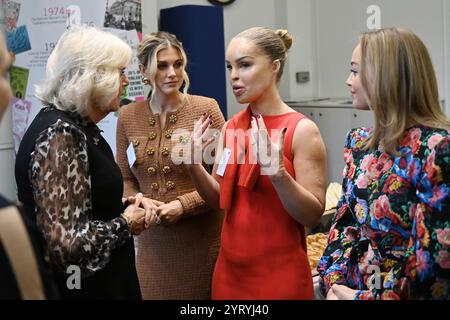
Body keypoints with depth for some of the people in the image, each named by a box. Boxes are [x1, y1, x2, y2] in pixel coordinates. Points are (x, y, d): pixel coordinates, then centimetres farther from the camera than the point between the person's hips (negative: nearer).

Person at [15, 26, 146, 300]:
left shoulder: (76, 126, 6)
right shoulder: (59, 135, -23)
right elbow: (65, 244, -32)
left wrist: (125, 208, 4)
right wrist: (125, 224, -16)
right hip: (82, 286, -9)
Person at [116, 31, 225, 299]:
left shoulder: (206, 108, -6)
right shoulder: (128, 116, 3)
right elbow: (125, 179, 11)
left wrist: (183, 205, -16)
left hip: (202, 239, -2)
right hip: (153, 240, 3)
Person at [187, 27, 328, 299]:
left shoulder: (301, 130, -14)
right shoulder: (231, 127, 3)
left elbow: (314, 215, -16)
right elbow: (220, 200, 7)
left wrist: (278, 173, -30)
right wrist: (195, 164, -9)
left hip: (280, 274, -5)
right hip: (230, 268, 6)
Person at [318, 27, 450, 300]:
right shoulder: (360, 142, 4)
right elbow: (346, 220, 7)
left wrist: (368, 298, -17)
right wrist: (334, 281, -8)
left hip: (405, 293, -6)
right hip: (354, 286, 6)